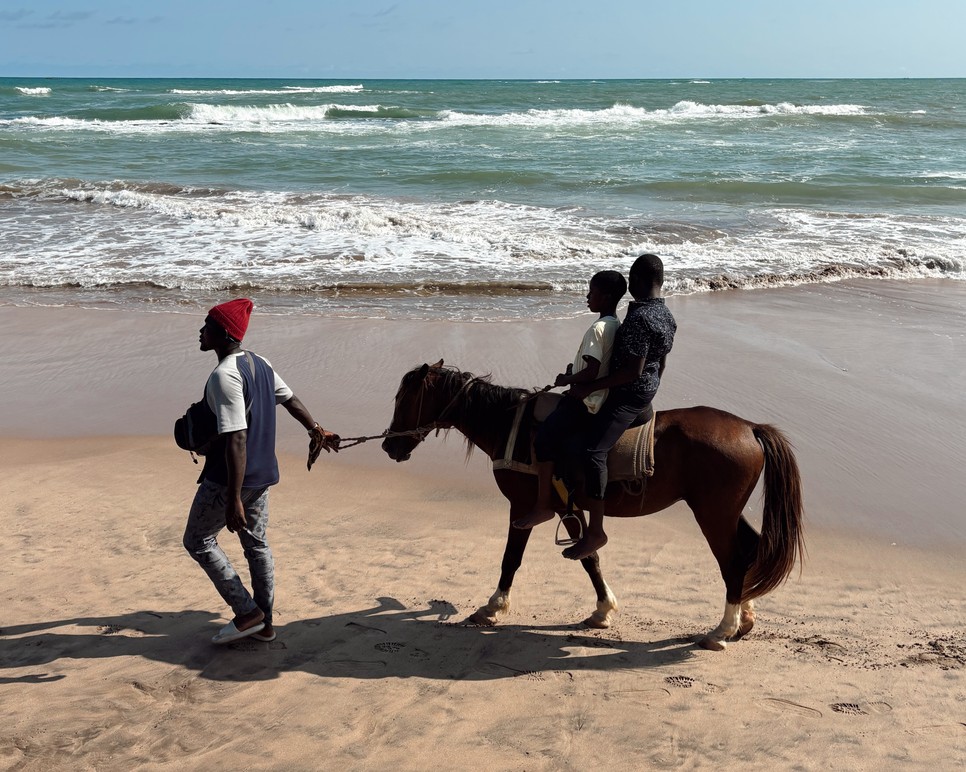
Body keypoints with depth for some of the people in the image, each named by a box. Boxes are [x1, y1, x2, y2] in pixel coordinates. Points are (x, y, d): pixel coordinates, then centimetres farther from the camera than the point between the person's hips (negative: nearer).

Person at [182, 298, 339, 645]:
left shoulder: (224, 376, -22)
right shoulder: (260, 364, 6)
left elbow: (236, 439, -27)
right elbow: (290, 399, 21)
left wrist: (234, 499, -27)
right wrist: (317, 432, 37)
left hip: (229, 477, -9)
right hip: (263, 474, 9)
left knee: (198, 540, 7)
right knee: (256, 543, 17)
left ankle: (247, 612, 6)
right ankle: (264, 624, 25)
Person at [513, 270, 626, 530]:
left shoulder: (598, 328, -20)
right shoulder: (615, 326, 10)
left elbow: (591, 373, -26)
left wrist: (566, 380, -10)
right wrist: (575, 369, 11)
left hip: (586, 402, -11)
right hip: (601, 397, 11)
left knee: (545, 437, -15)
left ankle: (543, 505, -13)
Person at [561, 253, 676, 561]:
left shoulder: (638, 318, -22)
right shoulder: (666, 316, 8)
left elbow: (633, 370, -26)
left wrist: (589, 387, -21)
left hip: (627, 394, -11)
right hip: (647, 393, 11)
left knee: (592, 450, -23)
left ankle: (595, 532, -25)